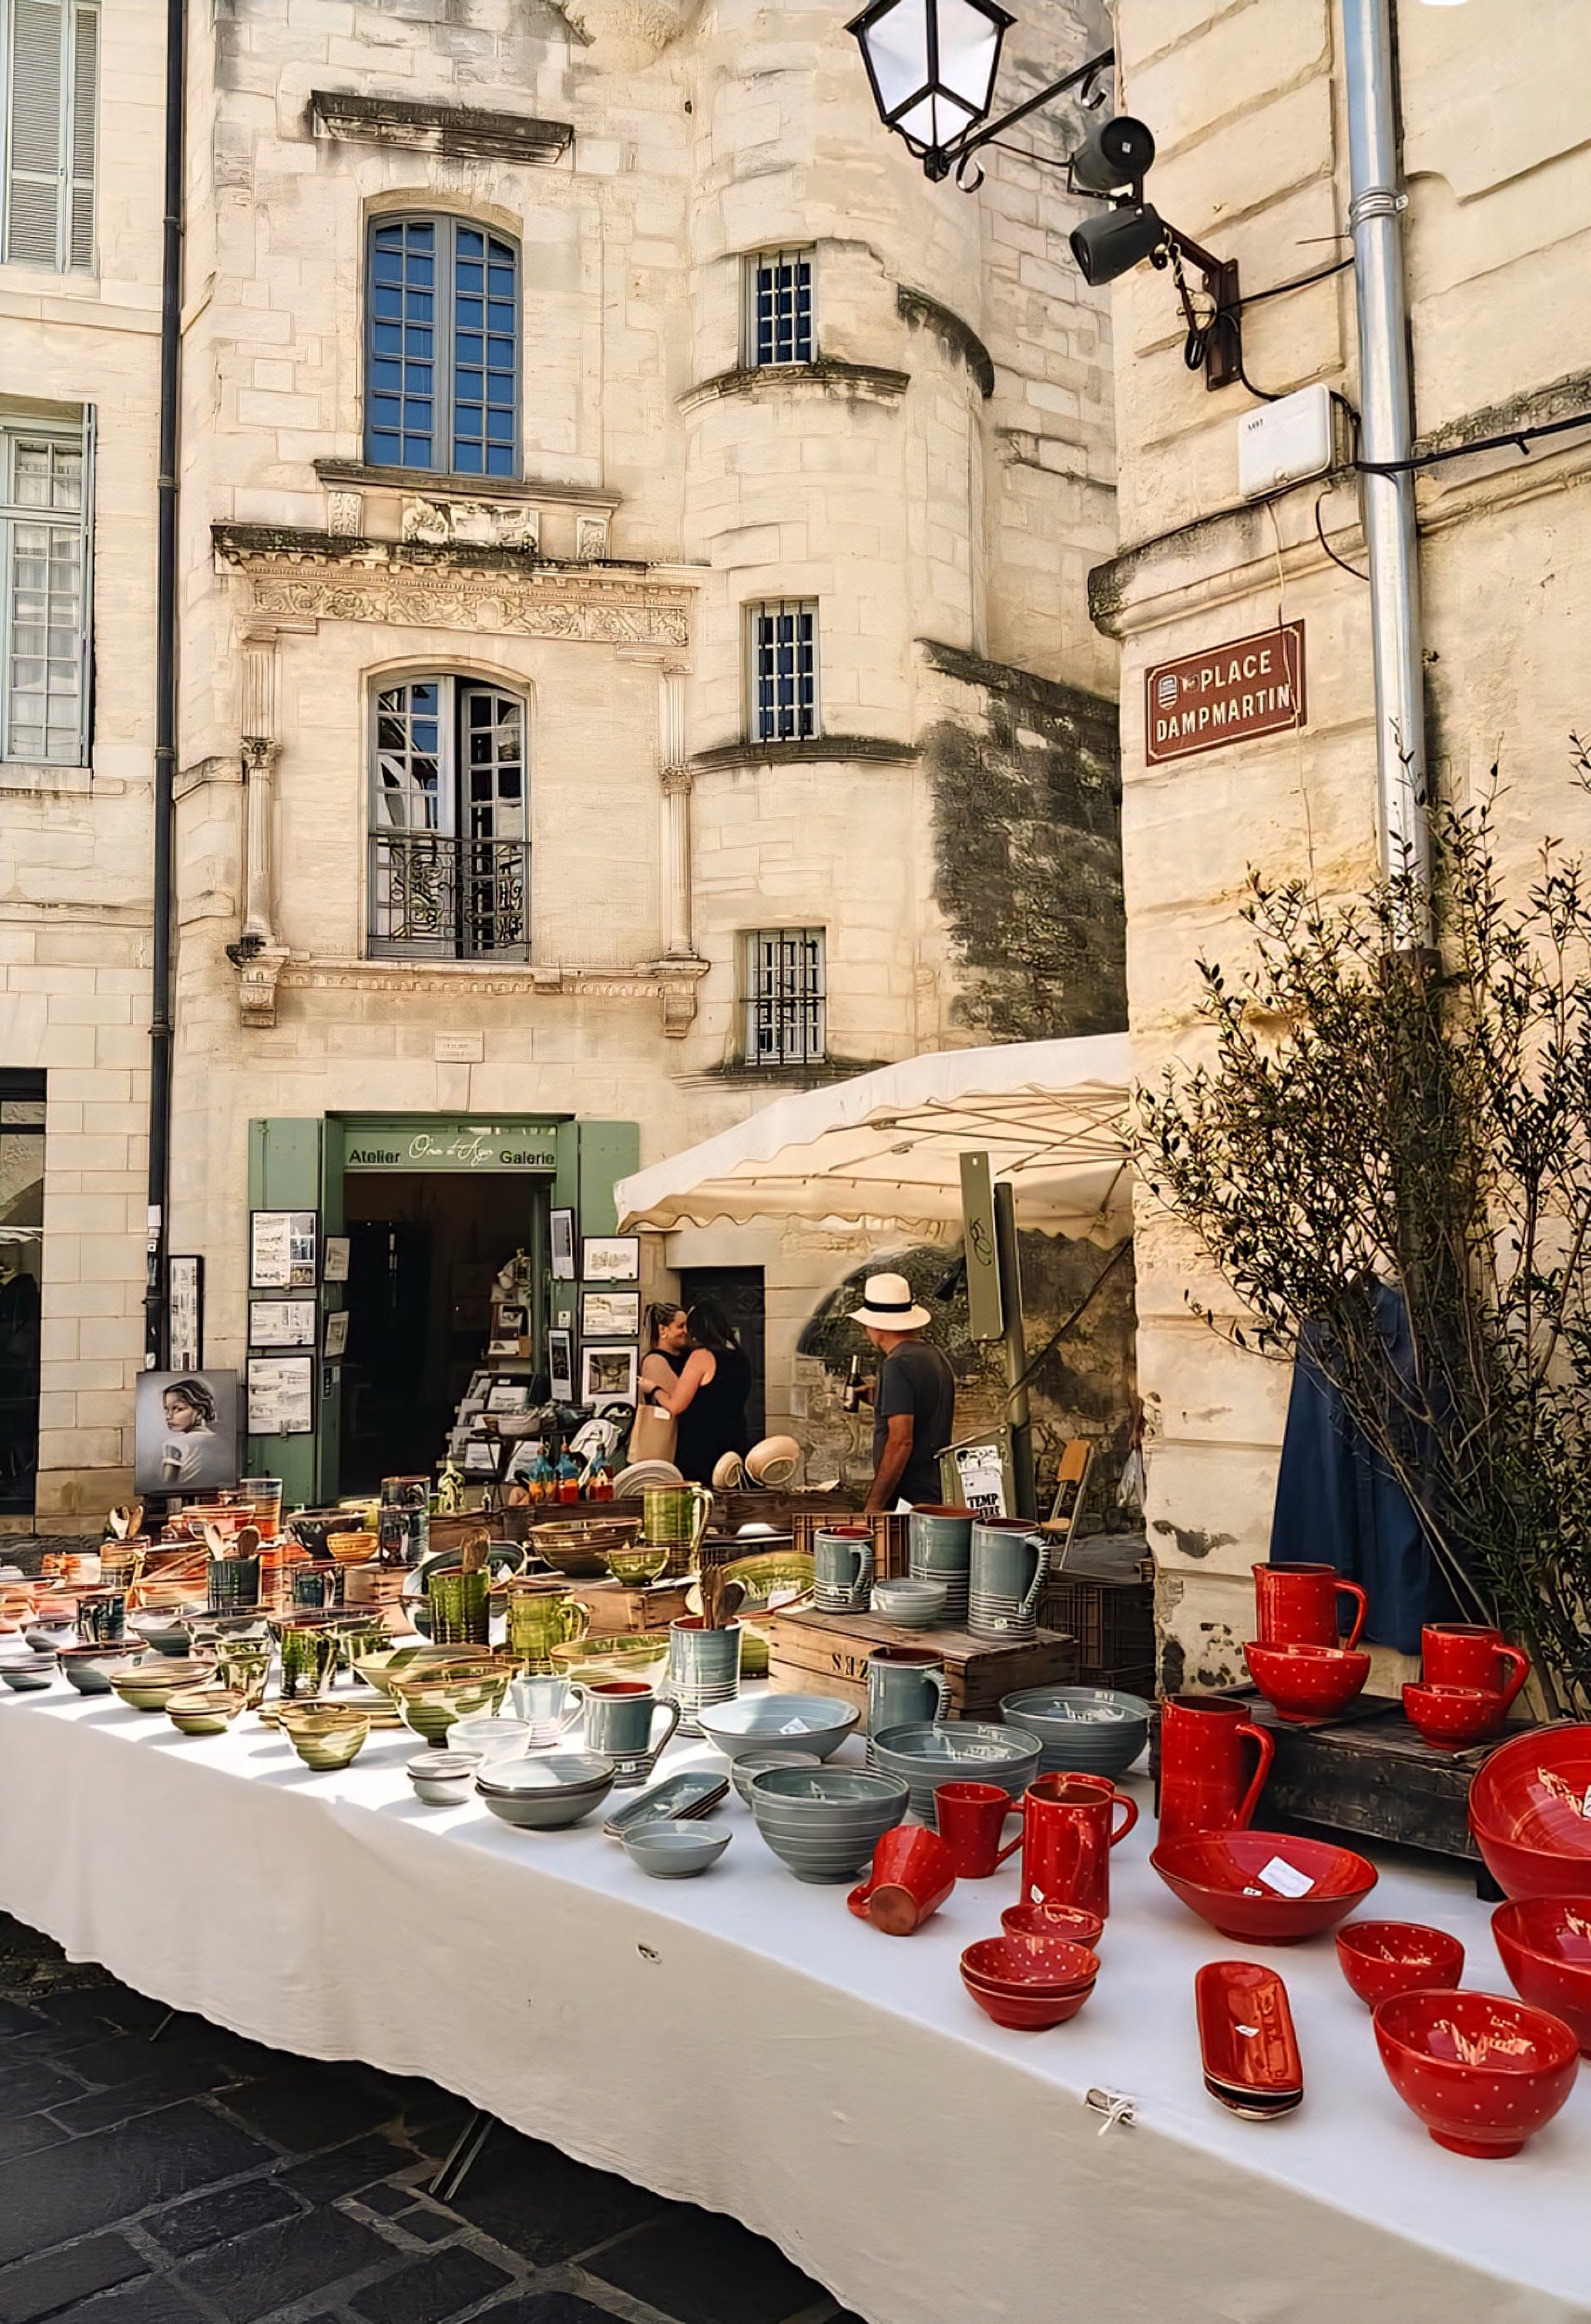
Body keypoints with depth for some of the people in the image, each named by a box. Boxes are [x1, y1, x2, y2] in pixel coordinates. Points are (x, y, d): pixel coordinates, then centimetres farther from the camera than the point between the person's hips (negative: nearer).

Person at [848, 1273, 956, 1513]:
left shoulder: (897, 1365, -14)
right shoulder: (936, 1358, 14)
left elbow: (900, 1441, -20)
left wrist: (873, 1506, -18)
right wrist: (878, 1397, 28)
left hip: (909, 1500, -9)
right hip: (936, 1497, 9)